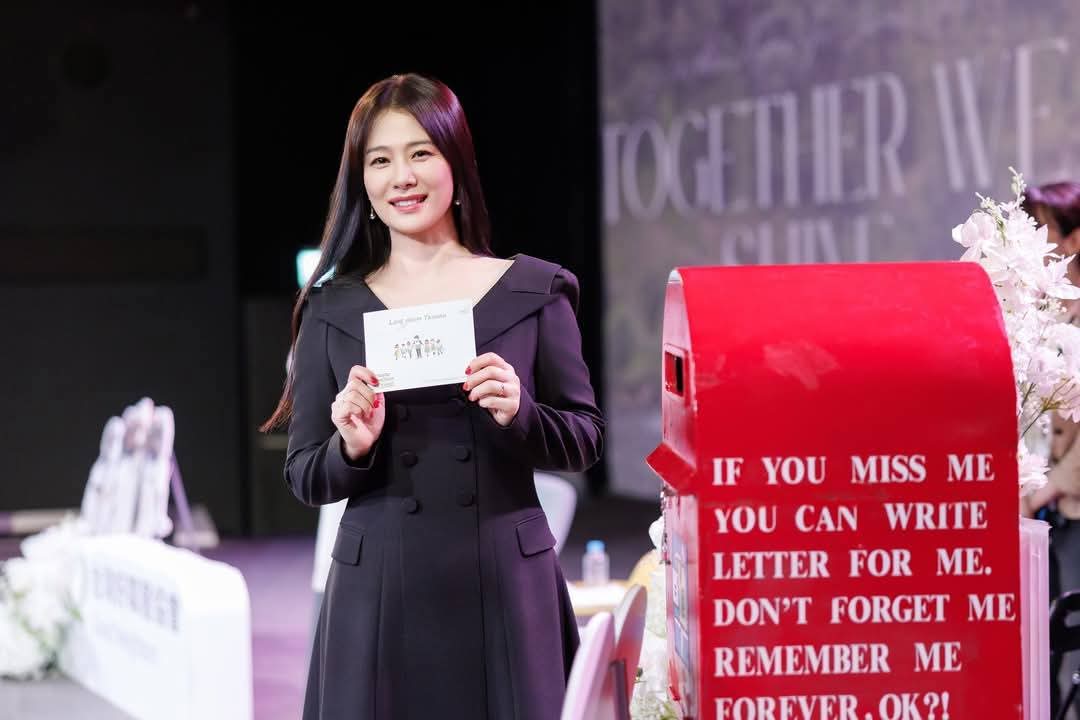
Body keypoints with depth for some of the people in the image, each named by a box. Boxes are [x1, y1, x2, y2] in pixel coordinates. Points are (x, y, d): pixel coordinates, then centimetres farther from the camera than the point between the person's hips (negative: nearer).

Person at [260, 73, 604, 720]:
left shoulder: (533, 292, 5)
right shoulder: (333, 311, 7)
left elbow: (585, 439, 5)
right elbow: (304, 478, 7)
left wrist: (519, 414, -14)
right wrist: (352, 447, -13)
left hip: (506, 589, 0)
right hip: (381, 595, 0)